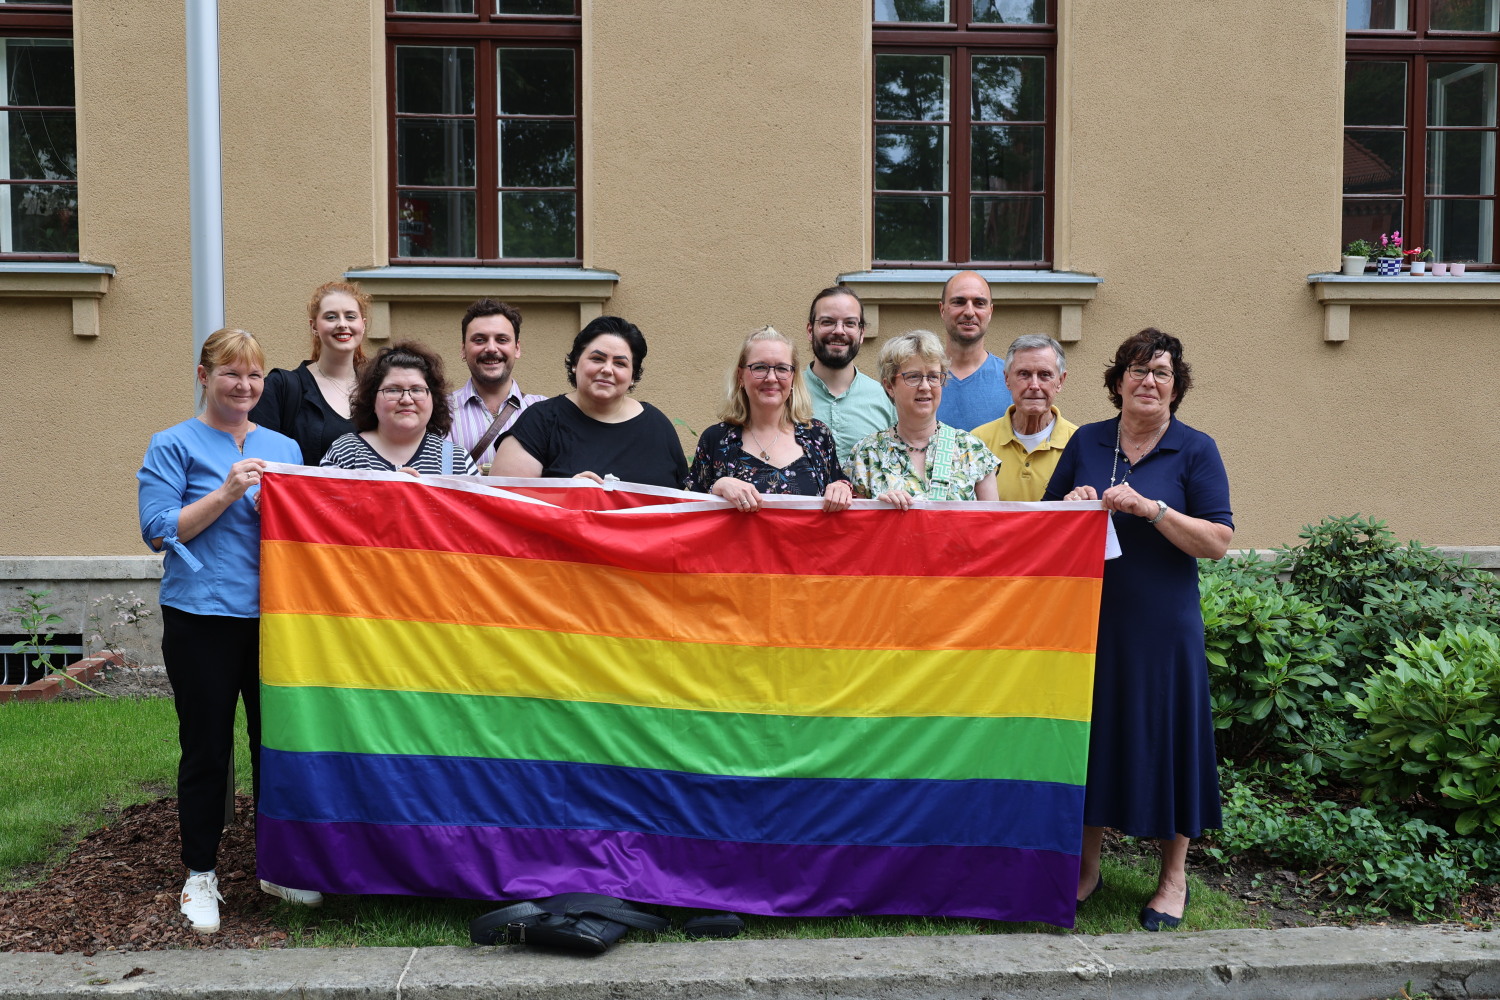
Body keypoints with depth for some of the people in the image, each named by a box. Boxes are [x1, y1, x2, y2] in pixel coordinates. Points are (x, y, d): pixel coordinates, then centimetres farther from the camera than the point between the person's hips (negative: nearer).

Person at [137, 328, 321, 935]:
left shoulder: (284, 448, 14)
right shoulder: (174, 446, 2)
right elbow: (160, 531, -5)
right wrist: (227, 491, -14)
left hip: (273, 612, 4)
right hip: (202, 616, -3)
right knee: (206, 746, 3)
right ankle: (200, 875, 19)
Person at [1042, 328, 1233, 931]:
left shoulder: (1196, 450, -2)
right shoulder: (1086, 442, 7)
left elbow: (1217, 542, -10)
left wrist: (1150, 507, -20)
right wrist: (1072, 504, -8)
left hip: (1162, 625, -3)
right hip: (1089, 616, 3)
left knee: (1163, 734, 5)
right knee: (1091, 731, 9)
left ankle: (1174, 878, 22)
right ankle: (1087, 865, 25)